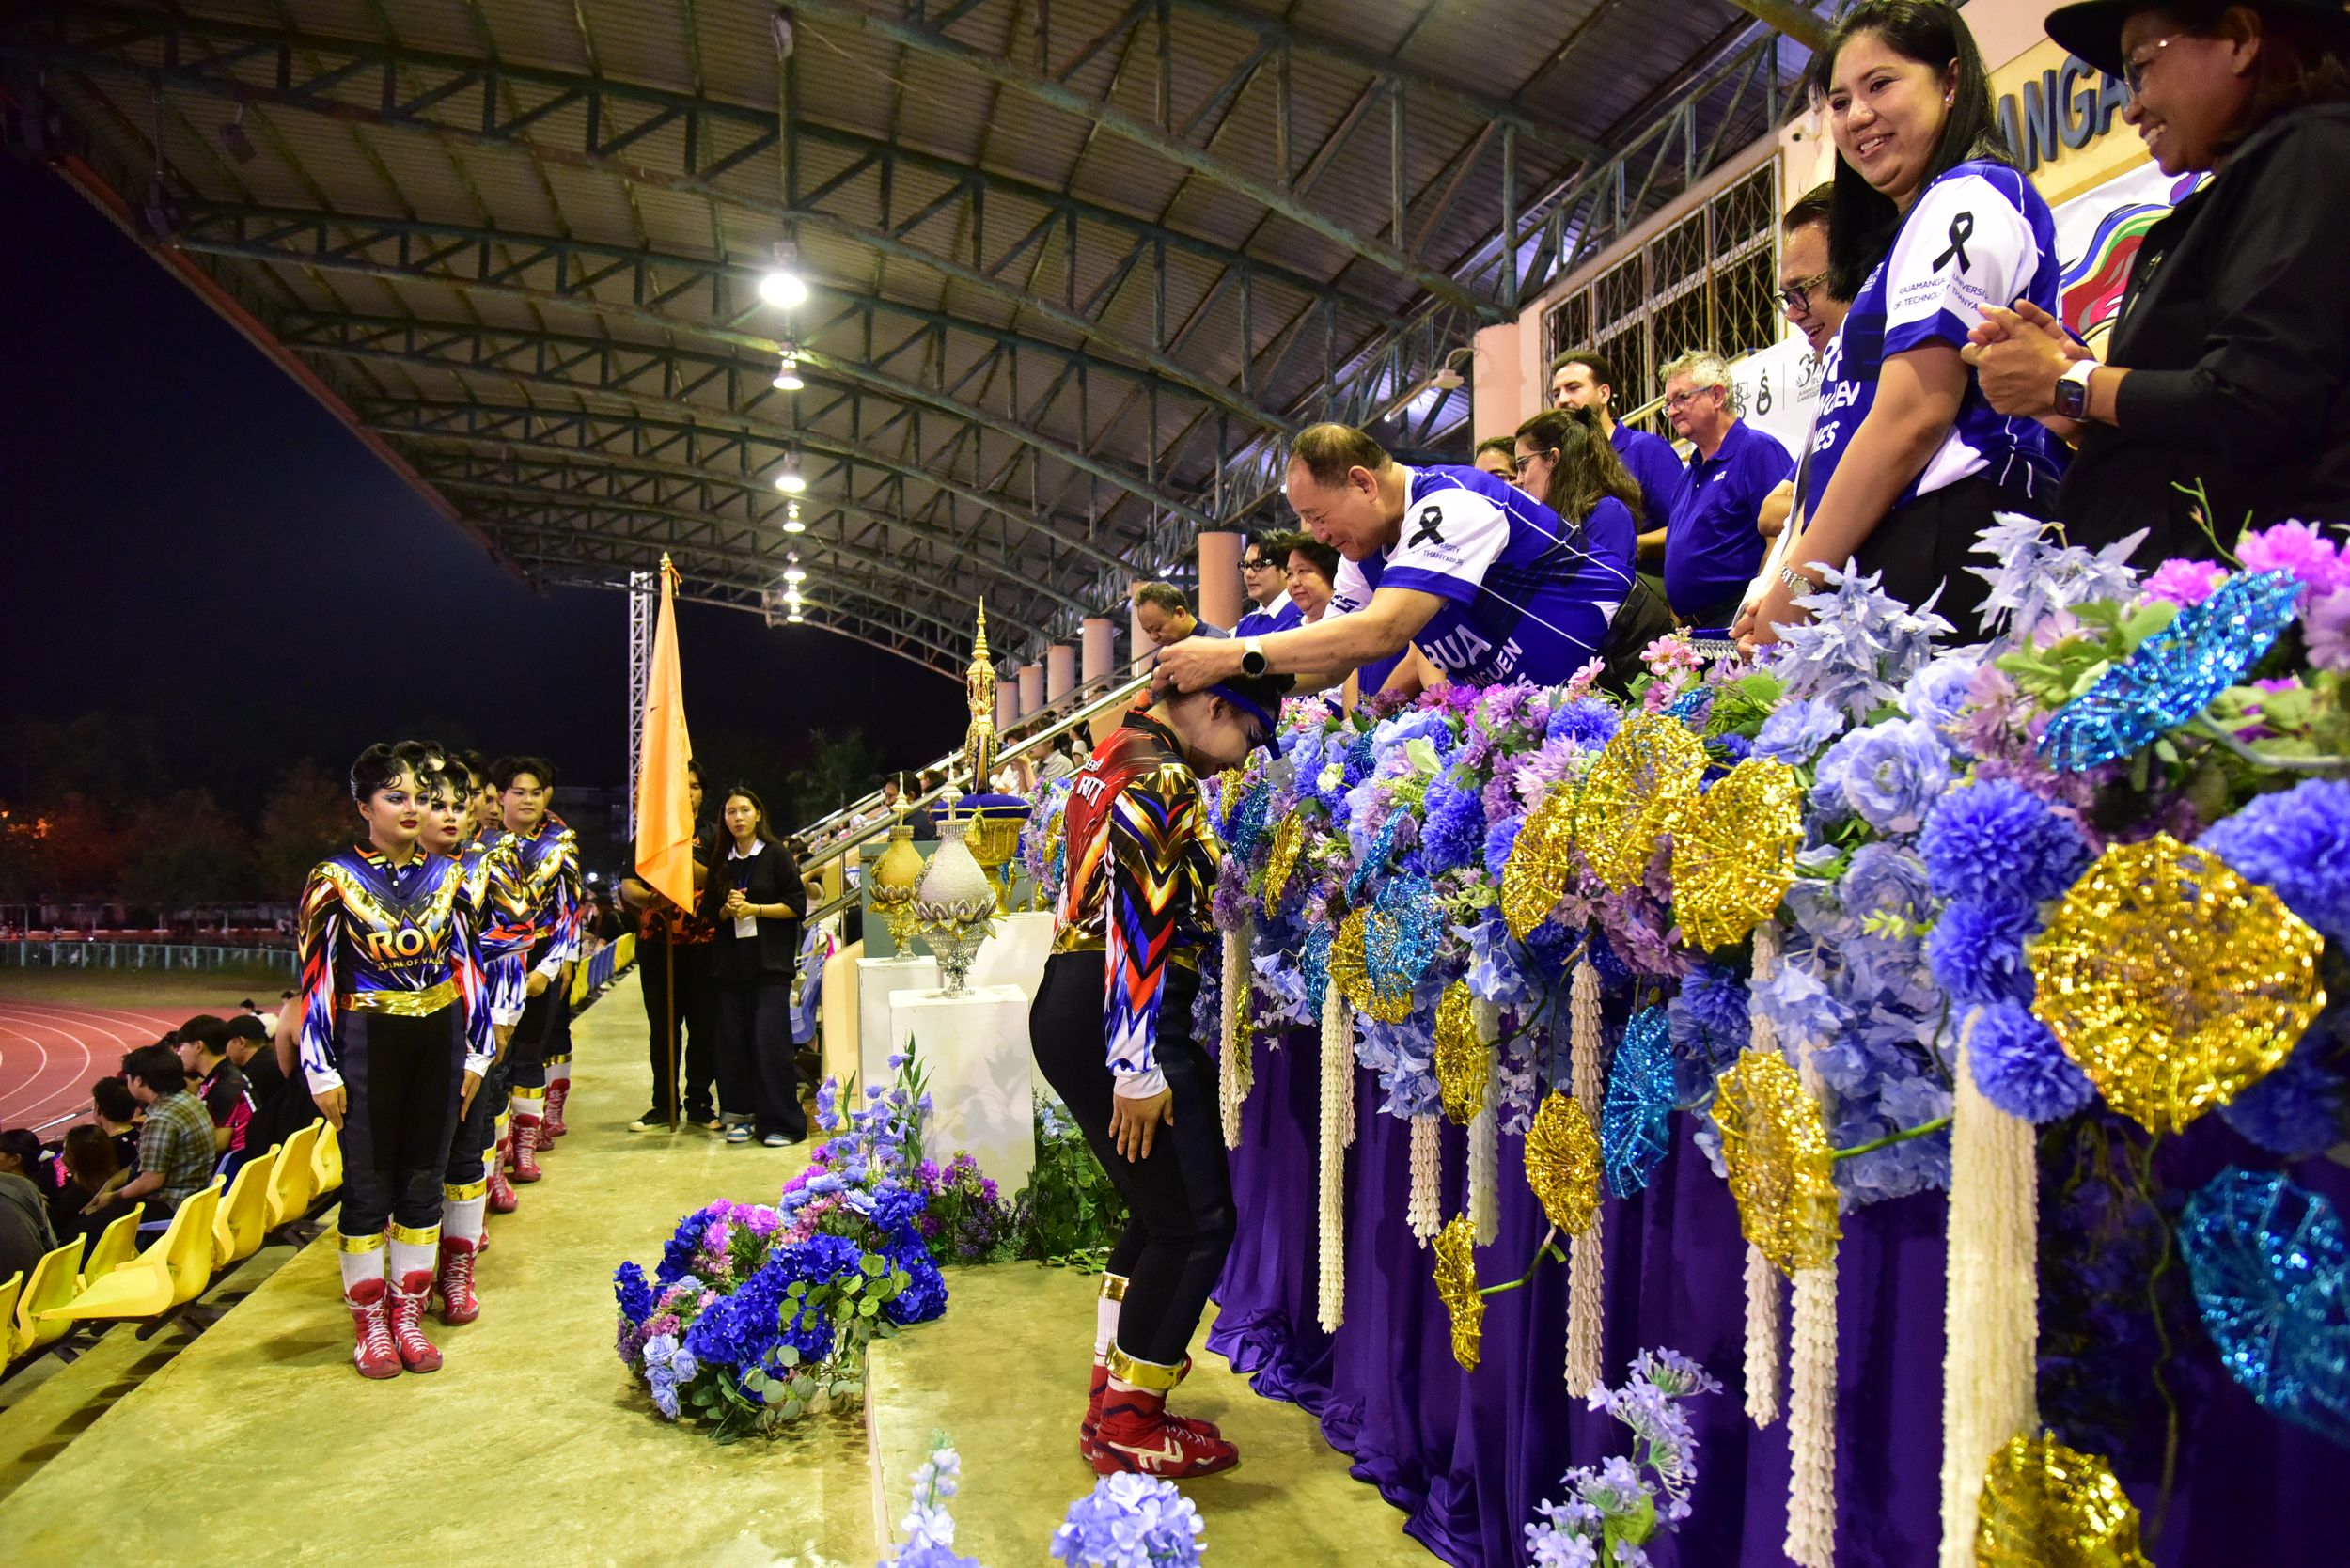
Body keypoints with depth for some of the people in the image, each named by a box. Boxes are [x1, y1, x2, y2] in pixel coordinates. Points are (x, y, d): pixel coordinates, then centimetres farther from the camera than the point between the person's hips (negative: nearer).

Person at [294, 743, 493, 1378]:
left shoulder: (446, 875, 5)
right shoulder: (335, 880, -6)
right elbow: (316, 980, -5)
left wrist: (476, 1053, 7)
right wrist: (322, 1071, -8)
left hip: (438, 1041, 3)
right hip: (368, 1045, -3)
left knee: (423, 1181, 10)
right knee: (368, 1186, 5)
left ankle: (408, 1314, 23)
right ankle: (368, 1325, 19)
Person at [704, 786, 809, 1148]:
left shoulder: (775, 855, 1)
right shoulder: (720, 863, 14)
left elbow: (797, 904, -4)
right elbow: (710, 911, 15)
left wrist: (754, 909, -12)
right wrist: (728, 910, -5)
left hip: (769, 964, -4)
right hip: (729, 964, 5)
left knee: (769, 1040, -9)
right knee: (732, 1042, 2)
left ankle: (780, 1121, -4)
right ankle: (742, 1114, 13)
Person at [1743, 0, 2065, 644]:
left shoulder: (1968, 199, -2)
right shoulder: (1918, 225, 29)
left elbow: (1910, 421, -13)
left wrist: (1796, 586, -11)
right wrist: (1779, 589, 14)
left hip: (1945, 558, -9)